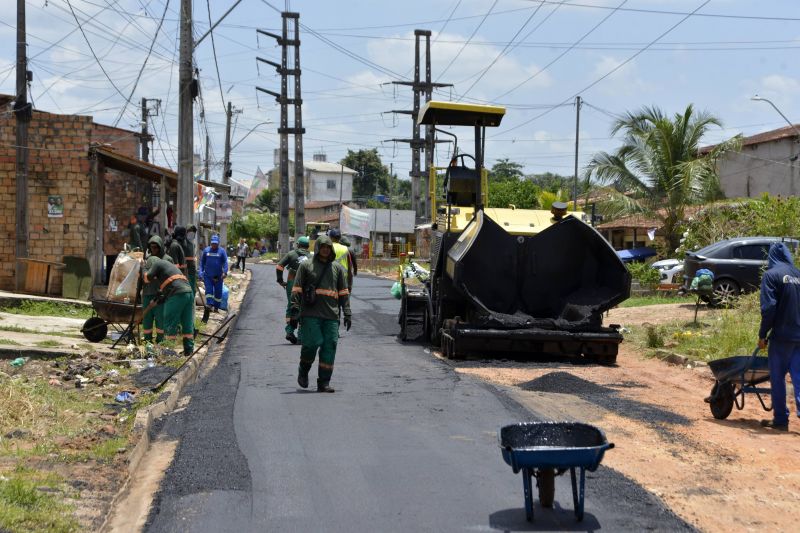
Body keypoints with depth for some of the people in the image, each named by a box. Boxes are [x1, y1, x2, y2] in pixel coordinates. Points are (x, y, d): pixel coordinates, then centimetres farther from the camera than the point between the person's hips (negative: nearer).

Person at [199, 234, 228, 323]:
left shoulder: (221, 251, -1)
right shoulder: (206, 250, 4)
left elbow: (225, 262, -4)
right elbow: (202, 262, 10)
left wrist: (225, 272, -16)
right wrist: (201, 272, 2)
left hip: (218, 276, 0)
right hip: (207, 276, 0)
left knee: (218, 292, 7)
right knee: (209, 290, -9)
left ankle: (216, 307, 21)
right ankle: (209, 306, -13)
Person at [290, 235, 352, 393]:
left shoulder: (337, 268, 16)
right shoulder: (306, 266, 7)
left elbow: (344, 293, 16)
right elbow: (296, 290, 3)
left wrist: (347, 314, 9)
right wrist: (295, 311, -5)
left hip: (331, 315, 3)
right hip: (311, 314, -3)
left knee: (329, 347, -3)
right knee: (312, 343, -14)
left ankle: (324, 382, 3)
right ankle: (303, 371, 15)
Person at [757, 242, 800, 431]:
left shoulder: (771, 275, -7)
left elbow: (768, 308, -14)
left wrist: (763, 334, -6)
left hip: (782, 335, -5)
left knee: (777, 378, 6)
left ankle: (780, 420, 10)